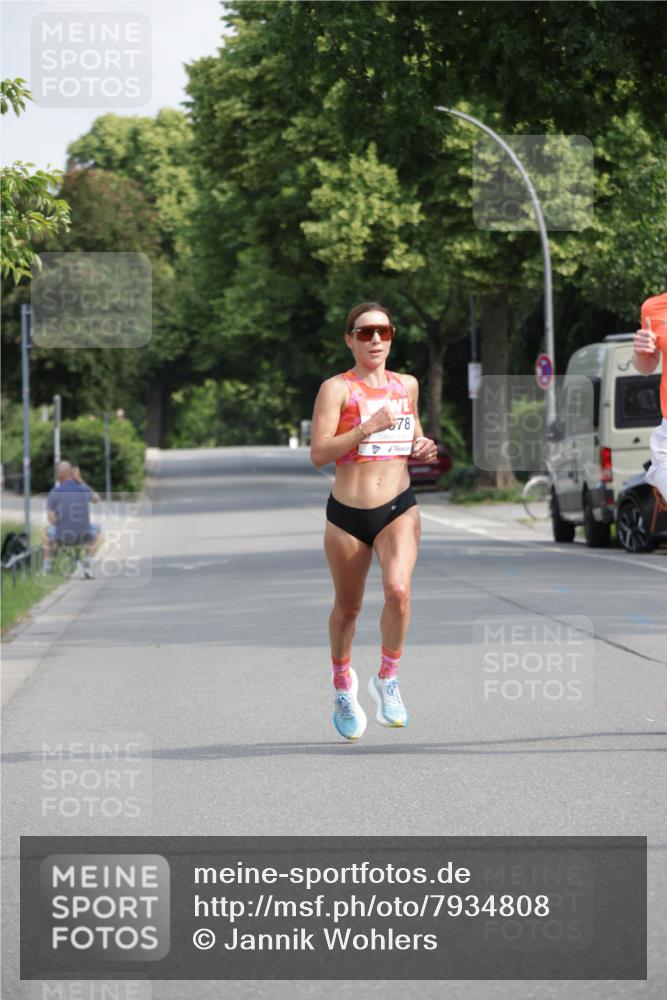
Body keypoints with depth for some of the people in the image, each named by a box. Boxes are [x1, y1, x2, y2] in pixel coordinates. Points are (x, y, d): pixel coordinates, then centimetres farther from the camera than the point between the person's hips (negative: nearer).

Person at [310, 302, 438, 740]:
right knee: (348, 606, 11)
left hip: (399, 507, 2)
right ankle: (343, 684, 38)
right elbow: (318, 453, -14)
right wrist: (367, 428, -23)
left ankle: (387, 679, -2)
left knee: (398, 589, -23)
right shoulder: (337, 388, -5)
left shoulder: (407, 385, 10)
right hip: (348, 512, -2)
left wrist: (423, 446, 5)